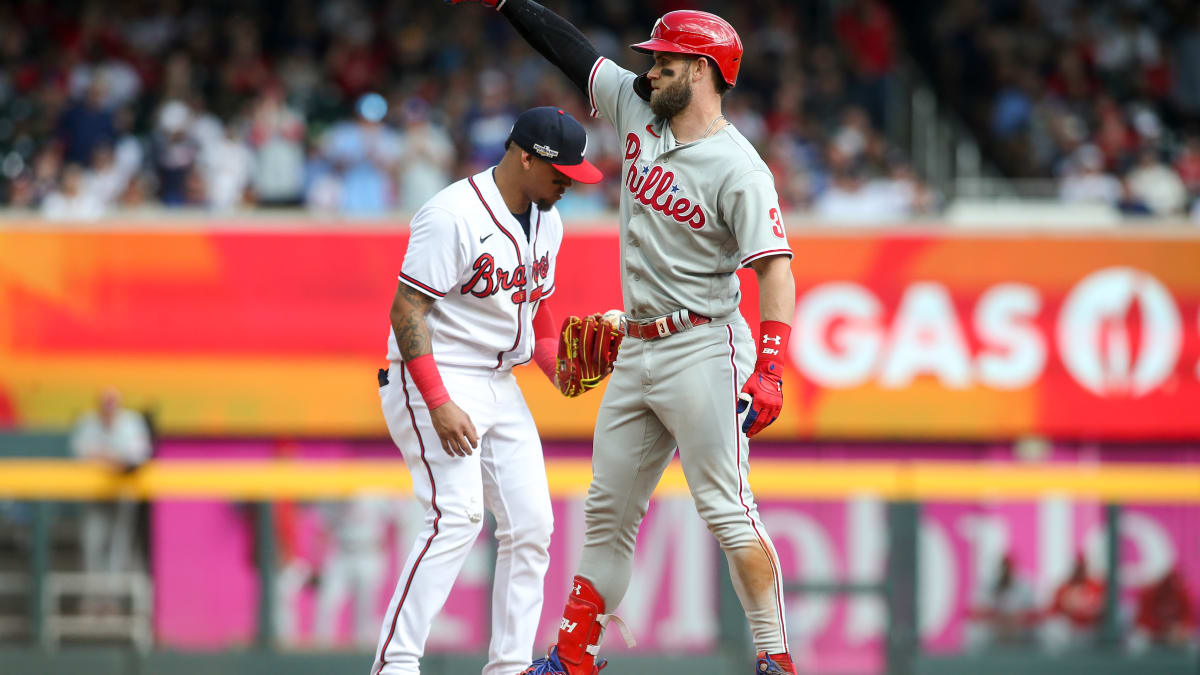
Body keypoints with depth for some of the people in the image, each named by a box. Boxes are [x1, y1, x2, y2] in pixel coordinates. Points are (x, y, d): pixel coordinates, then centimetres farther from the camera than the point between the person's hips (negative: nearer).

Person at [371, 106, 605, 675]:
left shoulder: (547, 221, 10)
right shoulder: (454, 216, -19)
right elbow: (406, 310, -21)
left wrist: (558, 366, 3)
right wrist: (439, 404, -27)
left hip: (500, 385, 9)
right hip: (432, 378, -9)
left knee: (531, 523, 3)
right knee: (458, 514, -23)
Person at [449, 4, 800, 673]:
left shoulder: (739, 170, -16)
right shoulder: (637, 109, 7)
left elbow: (776, 270, -20)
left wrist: (770, 371, -29)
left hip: (703, 349, -8)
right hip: (636, 353, 8)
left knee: (727, 508, -11)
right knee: (608, 510, 11)